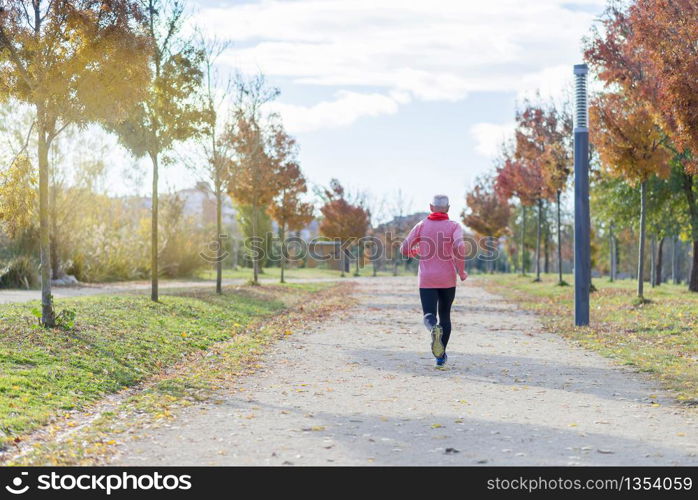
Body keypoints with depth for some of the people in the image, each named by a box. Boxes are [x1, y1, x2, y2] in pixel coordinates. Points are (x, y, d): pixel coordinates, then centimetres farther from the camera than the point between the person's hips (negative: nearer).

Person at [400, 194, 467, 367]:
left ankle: (434, 330, -42)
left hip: (427, 280, 0)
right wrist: (462, 271, -8)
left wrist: (417, 251, 25)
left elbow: (404, 249, 2)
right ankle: (441, 356, 19)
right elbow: (459, 246, -21)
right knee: (444, 315, 19)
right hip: (448, 280, 0)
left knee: (429, 316, -5)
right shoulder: (454, 226, -1)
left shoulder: (421, 225, 3)